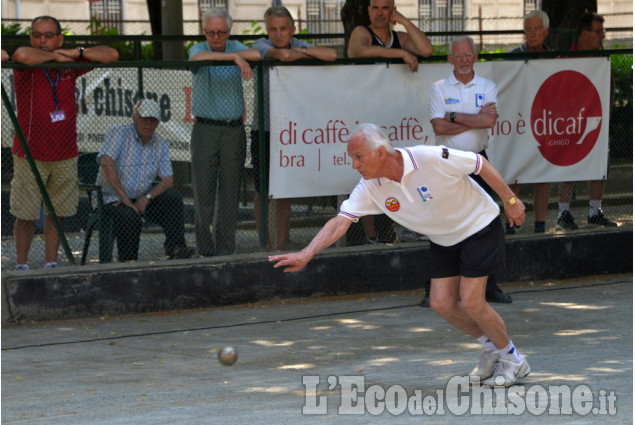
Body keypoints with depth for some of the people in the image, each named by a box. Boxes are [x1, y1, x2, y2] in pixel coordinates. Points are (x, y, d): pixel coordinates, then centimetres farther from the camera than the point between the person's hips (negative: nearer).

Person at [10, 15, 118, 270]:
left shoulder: (69, 64, 5)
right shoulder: (26, 66, -9)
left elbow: (111, 55, 5)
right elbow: (22, 55, -35)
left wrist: (75, 53, -9)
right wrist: (55, 57, -17)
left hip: (65, 156, 4)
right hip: (30, 155, -4)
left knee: (57, 213, 8)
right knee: (26, 215, -1)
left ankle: (51, 264, 18)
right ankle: (21, 266, 11)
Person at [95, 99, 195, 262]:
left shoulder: (160, 143, 8)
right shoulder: (118, 133, -9)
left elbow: (168, 180, 2)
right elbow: (106, 164, -25)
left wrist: (147, 198, -18)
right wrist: (125, 199, -29)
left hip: (143, 198, 5)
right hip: (113, 198, -5)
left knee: (173, 197, -17)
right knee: (130, 217, -35)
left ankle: (175, 246, -20)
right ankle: (128, 262, -17)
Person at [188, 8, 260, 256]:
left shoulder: (236, 48, 8)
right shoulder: (198, 49, 0)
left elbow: (257, 55, -13)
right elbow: (199, 58, -26)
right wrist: (235, 58, -31)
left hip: (234, 131, 2)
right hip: (205, 129, -2)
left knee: (230, 191, 2)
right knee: (203, 188, -2)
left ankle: (225, 250, 7)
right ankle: (204, 249, 5)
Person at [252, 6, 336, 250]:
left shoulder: (298, 46, 3)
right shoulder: (261, 46, -6)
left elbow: (332, 55, -12)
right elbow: (283, 55, -28)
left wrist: (304, 51, -15)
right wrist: (305, 54, -15)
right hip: (264, 129, -2)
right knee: (263, 191, 2)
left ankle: (281, 245, 14)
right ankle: (265, 245, 13)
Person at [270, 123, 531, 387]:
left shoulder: (432, 158, -31)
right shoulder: (371, 187, -15)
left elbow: (480, 164, -18)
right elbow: (341, 221, -18)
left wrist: (510, 200, -9)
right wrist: (306, 255, -30)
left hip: (478, 227, -6)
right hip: (443, 241, 6)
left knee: (471, 302, -13)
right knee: (441, 303, -2)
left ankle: (512, 359, 10)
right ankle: (492, 348, 23)